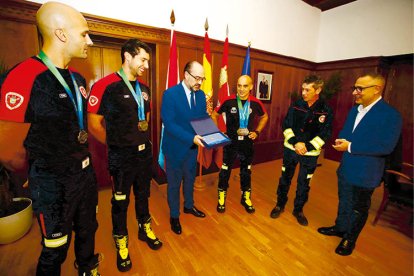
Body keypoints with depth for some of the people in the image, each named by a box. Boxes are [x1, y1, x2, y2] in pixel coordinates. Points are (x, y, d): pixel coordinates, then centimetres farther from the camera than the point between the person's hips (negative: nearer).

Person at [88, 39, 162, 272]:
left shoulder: (143, 89, 6)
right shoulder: (105, 86, -15)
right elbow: (94, 124, -12)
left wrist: (144, 140, 10)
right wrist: (116, 144, -3)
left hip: (145, 152, 6)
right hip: (122, 156, -6)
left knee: (143, 194, 22)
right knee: (121, 201, 13)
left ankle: (145, 229, 45)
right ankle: (121, 242, 37)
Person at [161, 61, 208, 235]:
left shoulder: (201, 94, 1)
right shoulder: (170, 94, -17)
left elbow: (204, 118, 4)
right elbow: (169, 123, -24)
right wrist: (191, 138, -32)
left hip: (192, 147, 6)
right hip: (175, 147, -5)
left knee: (190, 179, 22)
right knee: (174, 183, 13)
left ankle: (189, 206, 47)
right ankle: (174, 216, 35)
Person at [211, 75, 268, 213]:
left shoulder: (256, 103, -8)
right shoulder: (228, 101, -13)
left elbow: (264, 117, 12)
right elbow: (214, 115, 1)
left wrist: (257, 132, 2)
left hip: (247, 143, 2)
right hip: (230, 142, -1)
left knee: (246, 171, 16)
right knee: (225, 171, 8)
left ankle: (246, 198, 36)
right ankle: (222, 198, 29)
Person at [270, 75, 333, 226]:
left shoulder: (326, 110, -7)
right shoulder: (296, 105, -3)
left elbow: (325, 134, -9)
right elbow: (286, 125, -5)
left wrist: (307, 146, -20)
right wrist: (295, 142, -18)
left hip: (310, 153, -1)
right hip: (291, 149, 1)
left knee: (304, 183, 11)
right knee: (285, 178, 12)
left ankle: (298, 210, 32)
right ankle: (280, 205, 31)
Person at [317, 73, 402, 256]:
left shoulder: (390, 115, -18)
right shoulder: (354, 110, 6)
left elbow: (386, 147, -24)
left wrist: (350, 147, -24)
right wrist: (341, 141, -11)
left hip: (364, 173, -7)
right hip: (345, 168, 7)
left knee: (358, 209, 14)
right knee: (344, 202, 24)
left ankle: (350, 239, 34)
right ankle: (340, 228, 45)